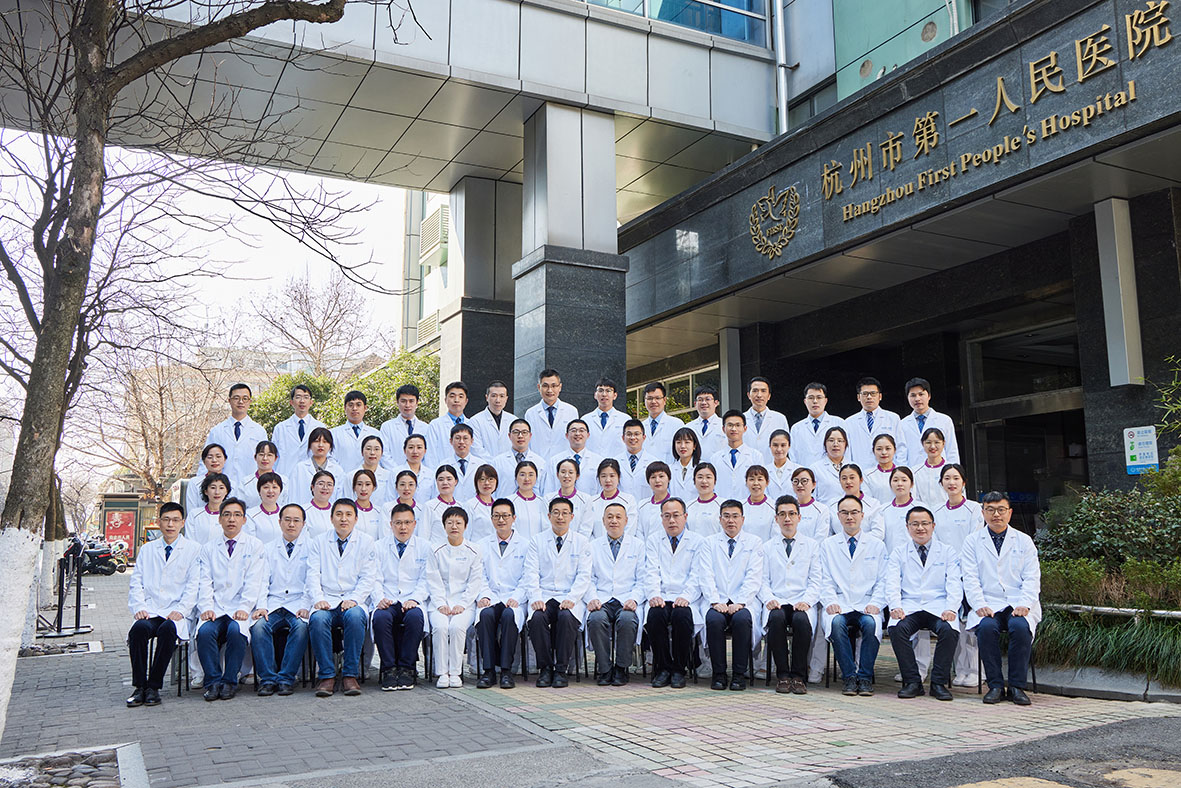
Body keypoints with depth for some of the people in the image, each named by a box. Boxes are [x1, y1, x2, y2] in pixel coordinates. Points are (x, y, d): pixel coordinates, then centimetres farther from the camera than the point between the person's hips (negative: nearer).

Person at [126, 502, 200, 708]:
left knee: (168, 629, -34)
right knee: (139, 628, -31)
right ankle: (139, 686, -20)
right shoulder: (147, 549, 21)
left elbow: (193, 585, 3)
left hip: (176, 612, -2)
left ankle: (153, 686, -22)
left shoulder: (193, 549, 11)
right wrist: (139, 607, -4)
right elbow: (136, 583, 14)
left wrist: (180, 610, -11)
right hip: (149, 611, 2)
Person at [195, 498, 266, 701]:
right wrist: (206, 608, -9)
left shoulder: (254, 546, 10)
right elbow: (205, 582, 8)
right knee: (205, 631, -28)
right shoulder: (208, 548, 17)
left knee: (236, 630, -32)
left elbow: (253, 582, 0)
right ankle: (213, 681, -16)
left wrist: (244, 608, -14)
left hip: (240, 610, -2)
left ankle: (230, 681, -16)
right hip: (215, 610, 2)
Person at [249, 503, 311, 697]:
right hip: (273, 606, 2)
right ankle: (268, 679, -19)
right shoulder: (268, 549, 19)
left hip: (298, 606, -2)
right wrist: (261, 607, -7)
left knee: (301, 626, -33)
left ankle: (286, 678, -23)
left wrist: (305, 607, -13)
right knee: (259, 626, -28)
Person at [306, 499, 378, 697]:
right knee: (318, 619, -32)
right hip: (326, 602, 1)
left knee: (354, 616, -35)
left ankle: (350, 675, -24)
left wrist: (353, 599, -13)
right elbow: (313, 575, 6)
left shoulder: (366, 543, 11)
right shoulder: (318, 543, 15)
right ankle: (326, 675, -22)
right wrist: (318, 599, -12)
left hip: (354, 601, -1)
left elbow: (368, 578, 3)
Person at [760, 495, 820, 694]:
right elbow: (763, 581, 11)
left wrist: (806, 601, -11)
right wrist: (769, 599, -9)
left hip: (802, 604, 0)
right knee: (776, 618, -35)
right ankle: (782, 675, -21)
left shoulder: (812, 545, 16)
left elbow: (816, 581, 7)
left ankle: (799, 676, -20)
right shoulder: (767, 547, 19)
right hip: (777, 604, 1)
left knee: (801, 620, -35)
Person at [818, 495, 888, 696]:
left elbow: (883, 581, 9)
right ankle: (849, 676, -21)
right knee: (836, 623, -33)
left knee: (871, 623, -33)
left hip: (867, 606, 0)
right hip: (839, 605, 0)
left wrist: (875, 604, -8)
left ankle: (865, 677, -18)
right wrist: (830, 602, -11)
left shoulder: (877, 545, 15)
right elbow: (825, 580, 7)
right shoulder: (827, 545, 14)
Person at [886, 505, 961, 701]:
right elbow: (892, 584, 3)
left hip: (938, 608, 0)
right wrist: (895, 606, -17)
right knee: (897, 628, -31)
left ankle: (939, 683, -17)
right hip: (909, 607, 0)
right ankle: (912, 682, -18)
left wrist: (951, 609, -16)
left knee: (949, 630, -32)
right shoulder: (898, 554, 15)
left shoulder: (948, 553, 15)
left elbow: (954, 585, 3)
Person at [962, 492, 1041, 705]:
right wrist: (980, 605, -12)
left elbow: (1032, 578, 6)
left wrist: (1024, 604, -10)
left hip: (1018, 605, 0)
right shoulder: (972, 541, 12)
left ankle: (1017, 686, -18)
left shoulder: (1024, 541, 15)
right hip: (987, 605, 0)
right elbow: (970, 578, 3)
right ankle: (995, 685, -19)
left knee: (1021, 627, -31)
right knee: (986, 627, -32)